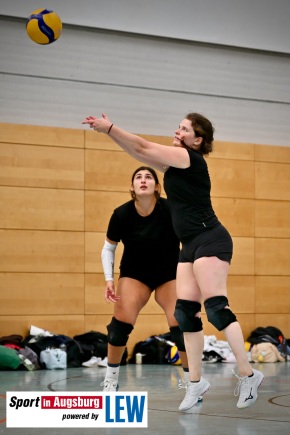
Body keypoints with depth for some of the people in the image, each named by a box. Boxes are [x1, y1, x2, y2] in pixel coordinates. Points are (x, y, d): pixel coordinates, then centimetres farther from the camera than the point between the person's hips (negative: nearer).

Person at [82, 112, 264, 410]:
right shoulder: (176, 163, 16)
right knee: (185, 312, 4)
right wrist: (109, 131, 6)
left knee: (216, 307, -16)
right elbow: (142, 154, 14)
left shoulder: (193, 159, -9)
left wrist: (110, 128, -10)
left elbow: (144, 148, -13)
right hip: (191, 246, 9)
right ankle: (195, 381, 8)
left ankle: (247, 374, -11)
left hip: (210, 240, -9)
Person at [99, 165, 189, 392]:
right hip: (134, 273, 1)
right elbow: (108, 248, -1)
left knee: (181, 325, -15)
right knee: (121, 321, -17)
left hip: (169, 274, -1)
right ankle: (111, 379, 0)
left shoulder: (170, 209, -23)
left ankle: (190, 380, 5)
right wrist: (109, 279, -11)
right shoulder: (122, 214, -16)